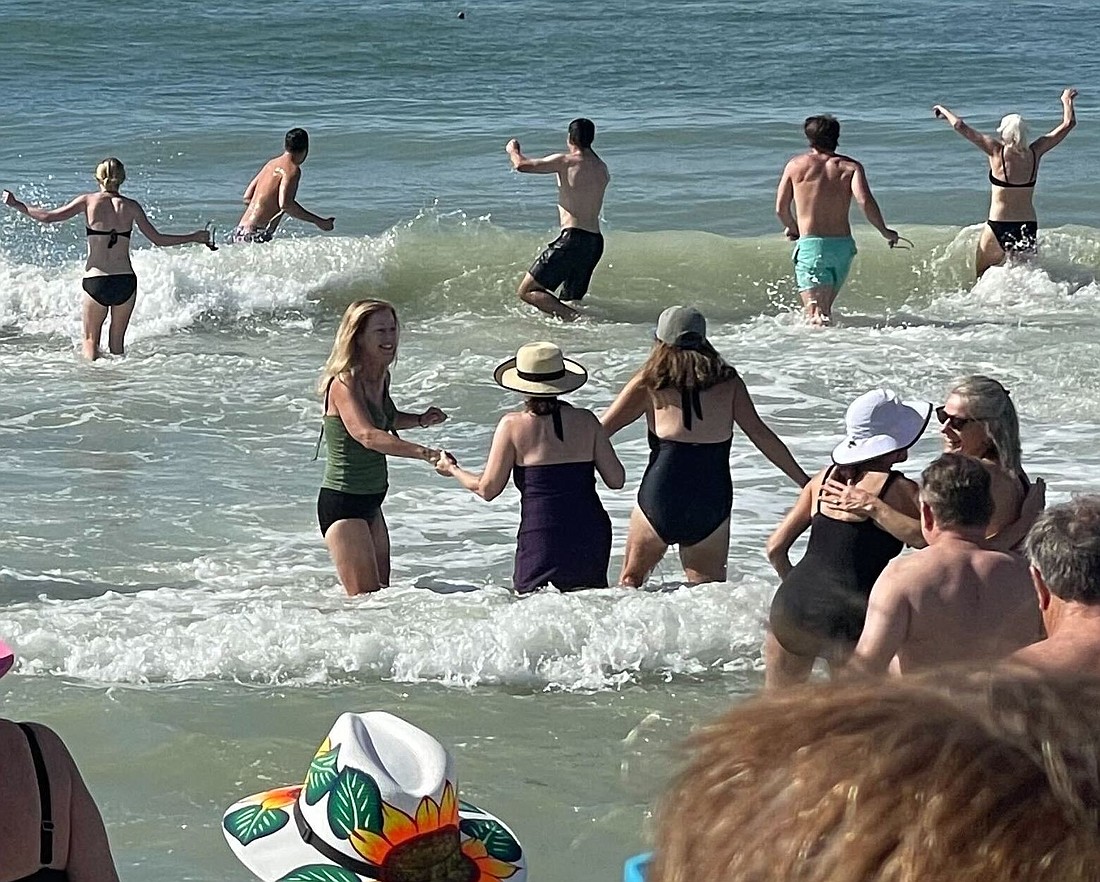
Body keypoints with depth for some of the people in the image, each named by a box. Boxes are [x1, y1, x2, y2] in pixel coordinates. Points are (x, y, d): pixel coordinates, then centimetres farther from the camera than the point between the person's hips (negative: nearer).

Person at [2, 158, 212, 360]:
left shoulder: (89, 201, 0)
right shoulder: (131, 206, 4)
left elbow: (48, 217, -3)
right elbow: (158, 239, 6)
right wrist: (195, 237, 18)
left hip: (95, 281, -2)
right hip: (125, 281, 2)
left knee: (91, 339, 11)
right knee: (117, 340, 15)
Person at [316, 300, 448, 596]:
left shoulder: (380, 377, 6)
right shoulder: (344, 384, -21)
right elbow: (367, 435, -38)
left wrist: (420, 420, 7)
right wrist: (424, 453, -49)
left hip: (370, 502, 9)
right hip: (342, 503, -9)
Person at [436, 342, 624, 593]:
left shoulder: (513, 425, -2)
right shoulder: (586, 421, 5)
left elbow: (488, 489, 2)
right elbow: (616, 480, 7)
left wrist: (452, 469, 20)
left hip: (543, 538, -3)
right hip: (591, 537, 3)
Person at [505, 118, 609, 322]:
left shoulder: (566, 161, -7)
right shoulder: (602, 169, 15)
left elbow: (522, 165, -10)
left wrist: (513, 150, 12)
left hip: (572, 238, -8)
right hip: (595, 242, 8)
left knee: (527, 291, -7)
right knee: (570, 302, 19)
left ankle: (576, 319, -23)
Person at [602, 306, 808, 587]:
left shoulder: (650, 384, 2)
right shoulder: (728, 383, 6)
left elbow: (600, 431, 5)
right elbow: (760, 434, 6)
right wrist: (804, 481, 12)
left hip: (660, 501, -2)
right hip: (714, 503, 2)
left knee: (631, 579, 16)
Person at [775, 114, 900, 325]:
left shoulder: (796, 165, 4)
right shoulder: (850, 167, 3)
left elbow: (781, 209, 6)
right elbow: (865, 201, -11)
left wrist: (793, 229, 26)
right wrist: (885, 231, 1)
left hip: (810, 245, -2)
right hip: (843, 245, 3)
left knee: (815, 312, -9)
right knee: (825, 307, 22)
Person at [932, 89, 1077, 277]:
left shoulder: (997, 151, -9)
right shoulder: (1034, 153, 0)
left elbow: (960, 126, -6)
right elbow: (1068, 124, 9)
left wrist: (944, 111, 13)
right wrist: (1067, 101, 27)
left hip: (998, 228, -3)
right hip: (1029, 227, 3)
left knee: (982, 275, 12)